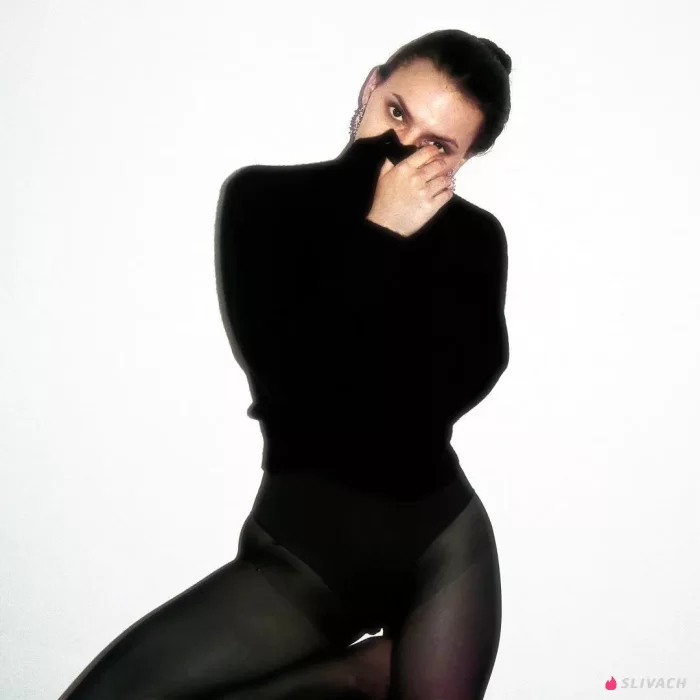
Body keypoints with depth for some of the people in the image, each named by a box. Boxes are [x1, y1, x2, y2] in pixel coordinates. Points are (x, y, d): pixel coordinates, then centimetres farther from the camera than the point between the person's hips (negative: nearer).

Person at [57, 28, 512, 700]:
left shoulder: (474, 235, 4)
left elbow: (459, 384, -12)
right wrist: (379, 236, -16)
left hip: (442, 537, 1)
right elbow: (288, 376, -15)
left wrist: (415, 238, -13)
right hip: (303, 546, 0)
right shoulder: (264, 197, -2)